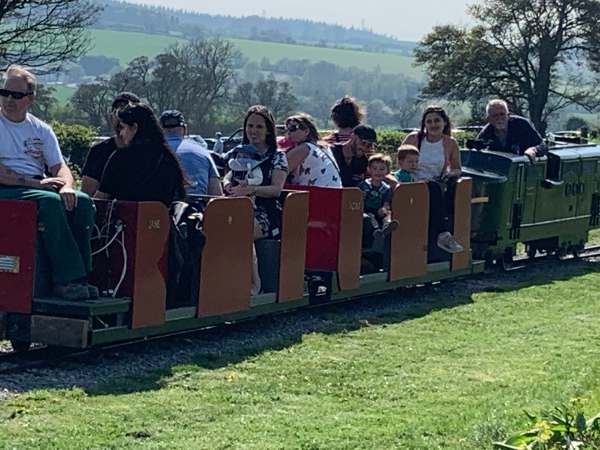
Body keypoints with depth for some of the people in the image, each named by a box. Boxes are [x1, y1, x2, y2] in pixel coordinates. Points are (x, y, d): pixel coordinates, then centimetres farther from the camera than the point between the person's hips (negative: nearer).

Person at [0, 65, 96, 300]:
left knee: (82, 201, -21)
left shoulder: (41, 129, 18)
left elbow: (59, 166, 13)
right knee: (50, 201, -33)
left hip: (40, 187, 6)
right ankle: (68, 278, -34)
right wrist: (36, 183, -15)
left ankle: (78, 276, -23)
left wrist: (66, 186, -12)